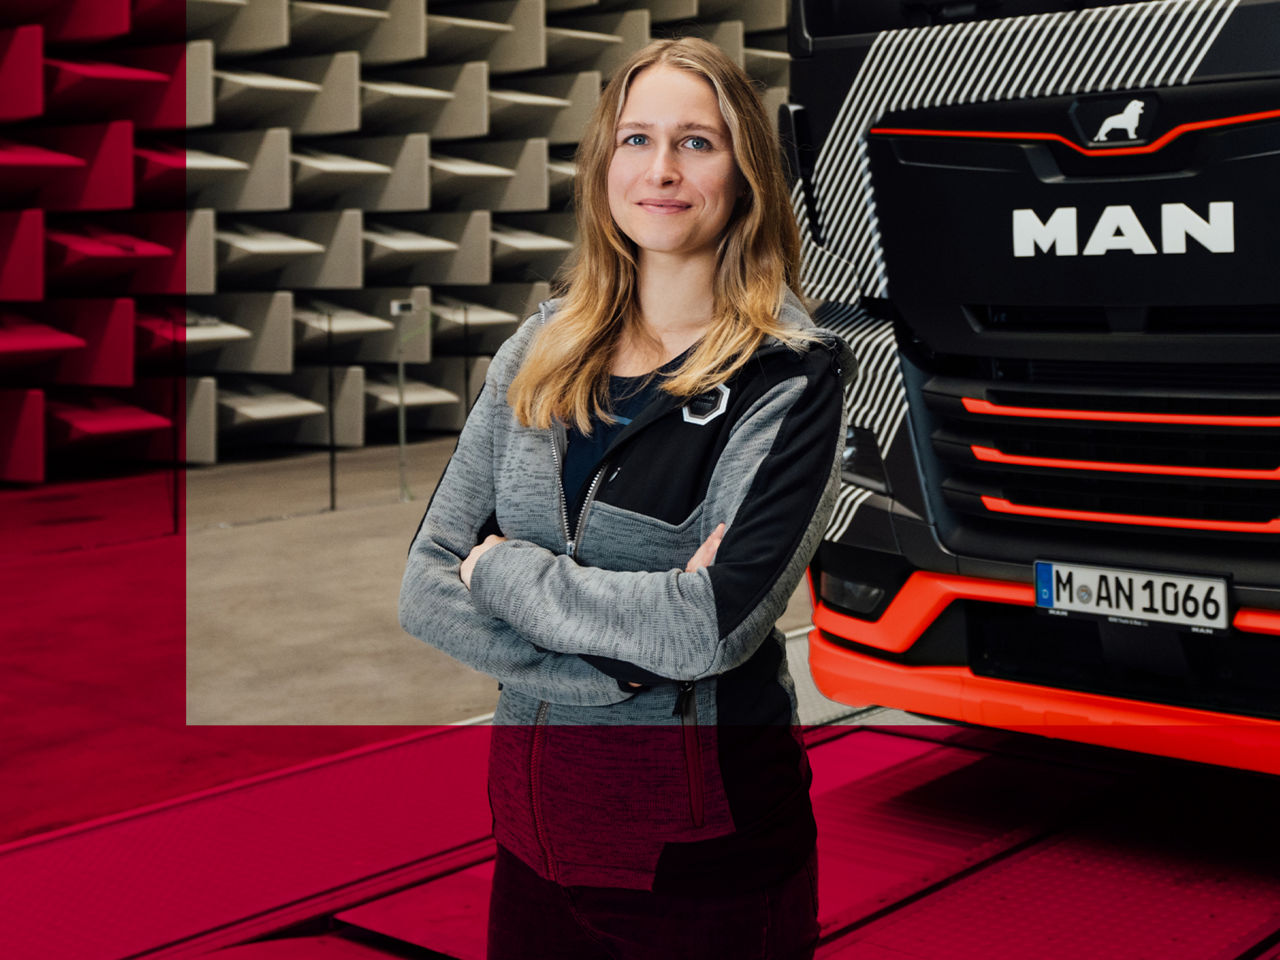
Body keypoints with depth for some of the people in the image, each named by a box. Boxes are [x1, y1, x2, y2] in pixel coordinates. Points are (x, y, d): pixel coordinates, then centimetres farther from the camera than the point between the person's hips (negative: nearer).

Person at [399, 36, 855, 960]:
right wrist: (620, 666, -15)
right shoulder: (539, 352, 3)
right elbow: (423, 588, -1)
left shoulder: (792, 374, -11)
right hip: (536, 816, 5)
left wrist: (502, 566, -11)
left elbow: (715, 627, -22)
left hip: (702, 845, -4)